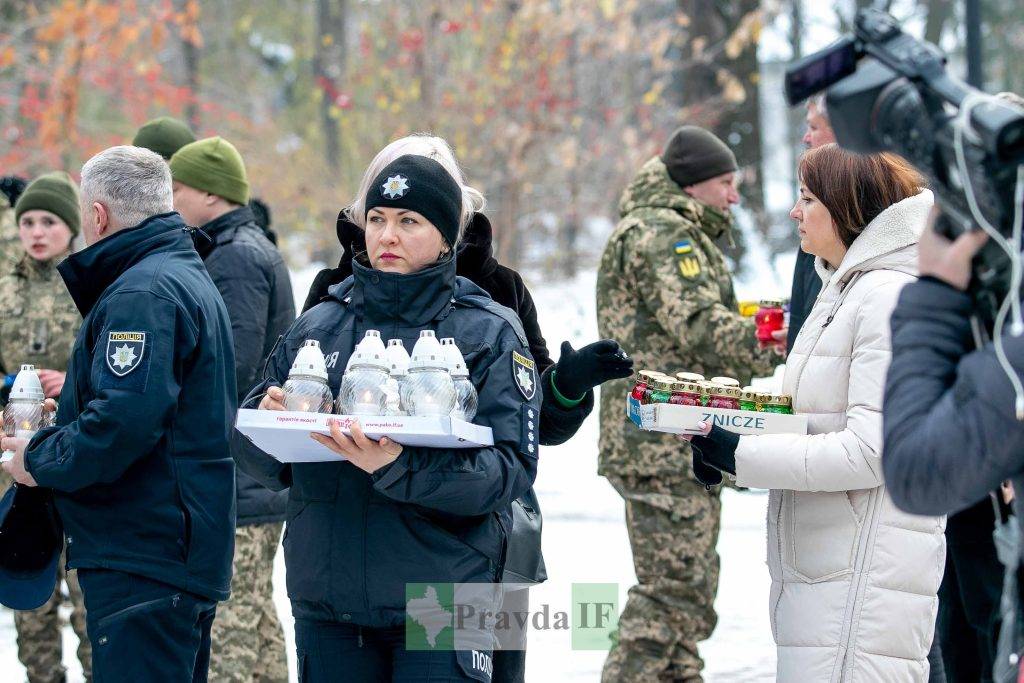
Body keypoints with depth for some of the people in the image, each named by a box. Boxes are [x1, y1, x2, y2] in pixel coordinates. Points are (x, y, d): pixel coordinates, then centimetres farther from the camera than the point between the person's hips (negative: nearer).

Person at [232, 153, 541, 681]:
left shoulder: (490, 333, 1)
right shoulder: (318, 326, 11)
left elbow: (511, 467, -11)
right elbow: (258, 458, 10)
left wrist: (398, 468, -26)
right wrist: (270, 419, -14)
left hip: (441, 596, -3)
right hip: (325, 596, 3)